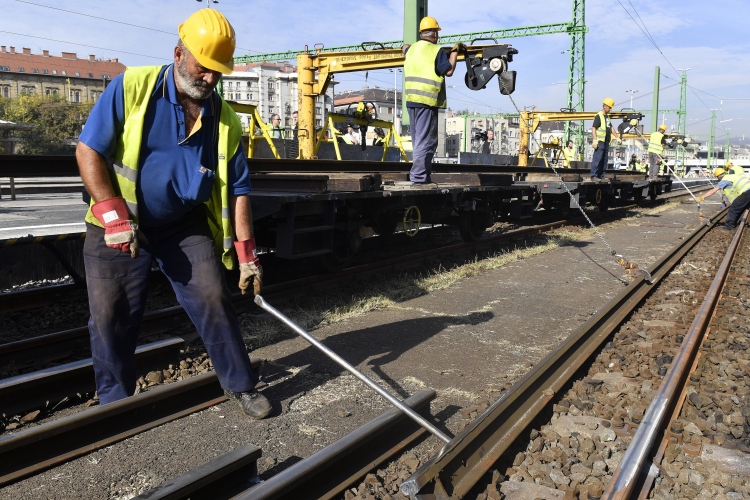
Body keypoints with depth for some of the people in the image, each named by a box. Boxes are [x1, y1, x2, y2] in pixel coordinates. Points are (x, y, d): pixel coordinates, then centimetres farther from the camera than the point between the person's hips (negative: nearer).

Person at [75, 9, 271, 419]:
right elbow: (88, 150, -11)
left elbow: (237, 189, -1)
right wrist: (114, 215, -20)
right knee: (112, 315, 2)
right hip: (118, 226, -1)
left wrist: (246, 252, -6)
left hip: (187, 226, 2)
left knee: (214, 300, -5)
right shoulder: (130, 88, -11)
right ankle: (114, 402, 22)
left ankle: (240, 384, 12)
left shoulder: (225, 120, -3)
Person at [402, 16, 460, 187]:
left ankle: (421, 176, 18)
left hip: (411, 100, 8)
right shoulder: (437, 50, -8)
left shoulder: (412, 49, 14)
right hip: (427, 101, -8)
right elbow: (448, 71, -9)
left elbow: (405, 48, 36)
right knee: (426, 141, -8)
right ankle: (419, 177, -11)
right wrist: (454, 52, 2)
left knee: (418, 140, 14)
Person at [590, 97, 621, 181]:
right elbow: (593, 128, -15)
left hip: (606, 142, 9)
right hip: (600, 142, -9)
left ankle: (601, 176, 13)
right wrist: (595, 140, -23)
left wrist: (617, 137, 26)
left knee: (604, 160, 9)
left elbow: (611, 127, 28)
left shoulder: (607, 116, 19)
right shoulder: (598, 116, -8)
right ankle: (593, 176, -10)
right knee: (597, 159, -11)